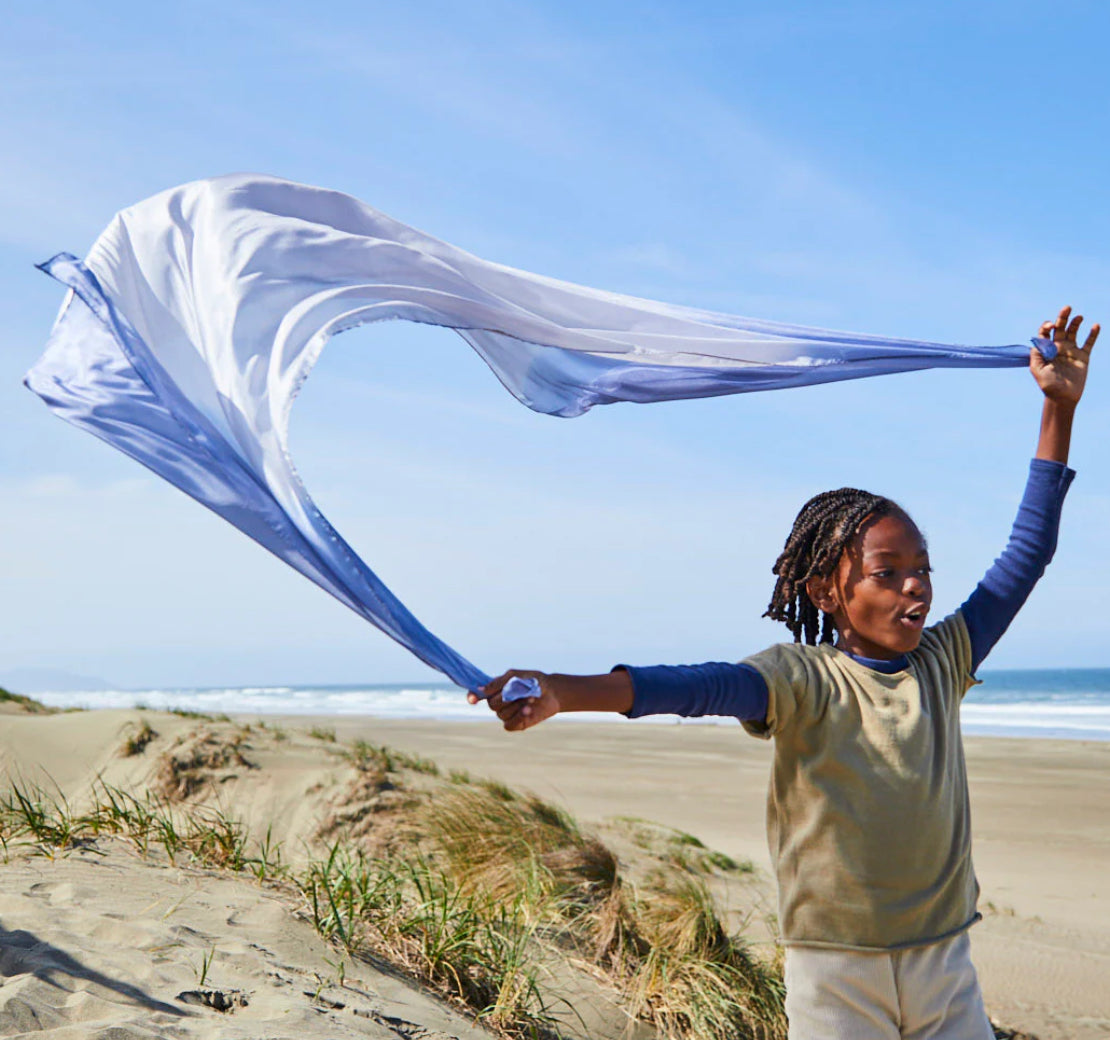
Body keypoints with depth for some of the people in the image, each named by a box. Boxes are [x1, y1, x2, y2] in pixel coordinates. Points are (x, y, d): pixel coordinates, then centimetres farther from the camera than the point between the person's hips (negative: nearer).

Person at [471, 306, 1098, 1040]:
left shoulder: (943, 662, 4)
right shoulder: (802, 679, -11)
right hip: (836, 975, -4)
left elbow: (1028, 552, 8)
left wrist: (1059, 408, 6)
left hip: (946, 963, 5)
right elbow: (706, 686, -29)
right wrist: (565, 692, -46)